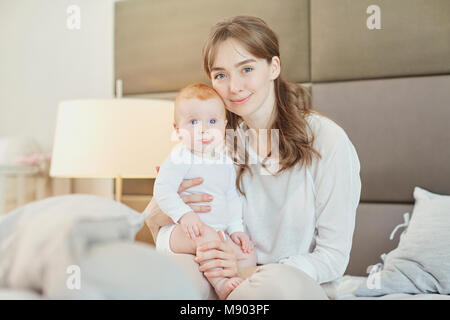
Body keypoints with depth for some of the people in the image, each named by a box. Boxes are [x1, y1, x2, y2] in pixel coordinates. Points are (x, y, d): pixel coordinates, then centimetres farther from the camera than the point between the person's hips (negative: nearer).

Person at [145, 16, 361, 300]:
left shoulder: (326, 139, -9)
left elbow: (333, 257, -10)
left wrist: (250, 271, -25)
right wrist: (157, 217, -15)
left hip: (306, 286, -2)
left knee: (278, 280, -38)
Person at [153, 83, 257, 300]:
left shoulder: (225, 162, 12)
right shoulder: (179, 157, -9)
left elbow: (232, 198, 20)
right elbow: (162, 190, -18)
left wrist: (235, 229, 9)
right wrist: (184, 214, -30)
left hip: (219, 233, 7)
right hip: (178, 232, -7)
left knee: (248, 254, -6)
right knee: (205, 235, -35)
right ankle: (220, 285, -30)